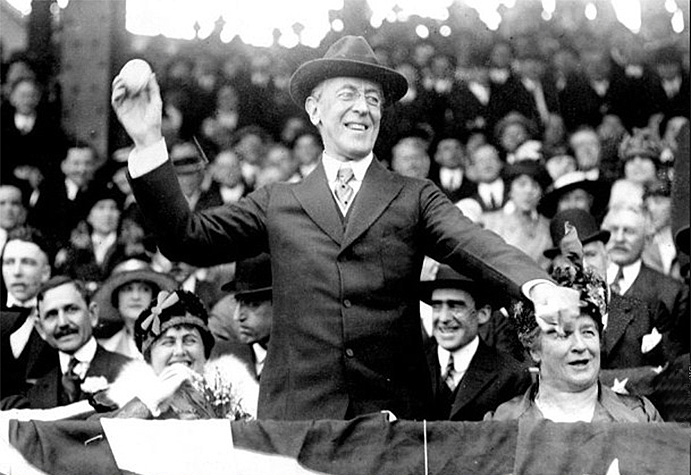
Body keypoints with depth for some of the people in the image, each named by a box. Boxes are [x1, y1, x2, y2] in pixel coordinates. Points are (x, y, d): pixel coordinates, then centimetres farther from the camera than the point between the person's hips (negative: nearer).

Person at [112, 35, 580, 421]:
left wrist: (539, 285, -27)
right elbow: (187, 237, 7)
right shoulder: (278, 204, 14)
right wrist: (149, 143, -2)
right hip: (297, 414, 1)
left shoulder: (415, 199, 11)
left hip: (393, 412, 0)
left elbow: (474, 243, -6)